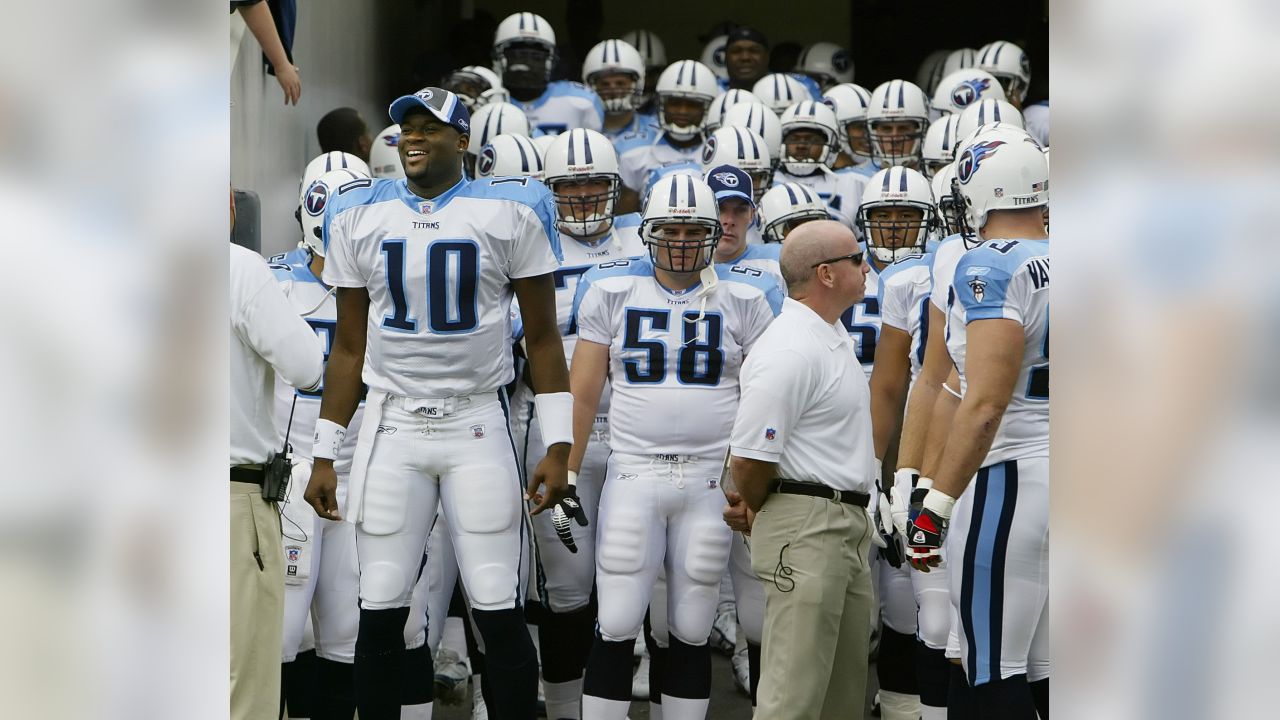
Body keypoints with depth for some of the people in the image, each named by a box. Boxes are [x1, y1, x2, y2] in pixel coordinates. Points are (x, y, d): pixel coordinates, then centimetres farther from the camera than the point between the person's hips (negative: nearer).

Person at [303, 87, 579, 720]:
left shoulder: (511, 212, -1)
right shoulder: (359, 216, 6)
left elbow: (542, 339, 2)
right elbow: (349, 347, 11)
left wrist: (558, 447, -5)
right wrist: (324, 454, 9)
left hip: (478, 427, -2)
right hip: (391, 427, 2)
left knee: (499, 614, -5)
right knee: (380, 613, 2)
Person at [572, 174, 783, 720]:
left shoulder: (744, 298, 3)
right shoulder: (612, 290, 4)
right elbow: (583, 393, 6)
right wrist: (565, 475, 2)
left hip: (712, 480, 0)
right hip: (633, 475, 0)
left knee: (691, 633, 6)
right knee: (616, 629, -3)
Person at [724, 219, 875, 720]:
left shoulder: (834, 335, 15)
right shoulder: (790, 351, -19)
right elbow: (750, 456, -20)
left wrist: (752, 508, 16)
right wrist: (755, 511, 0)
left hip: (849, 525, 10)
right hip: (805, 527, -10)